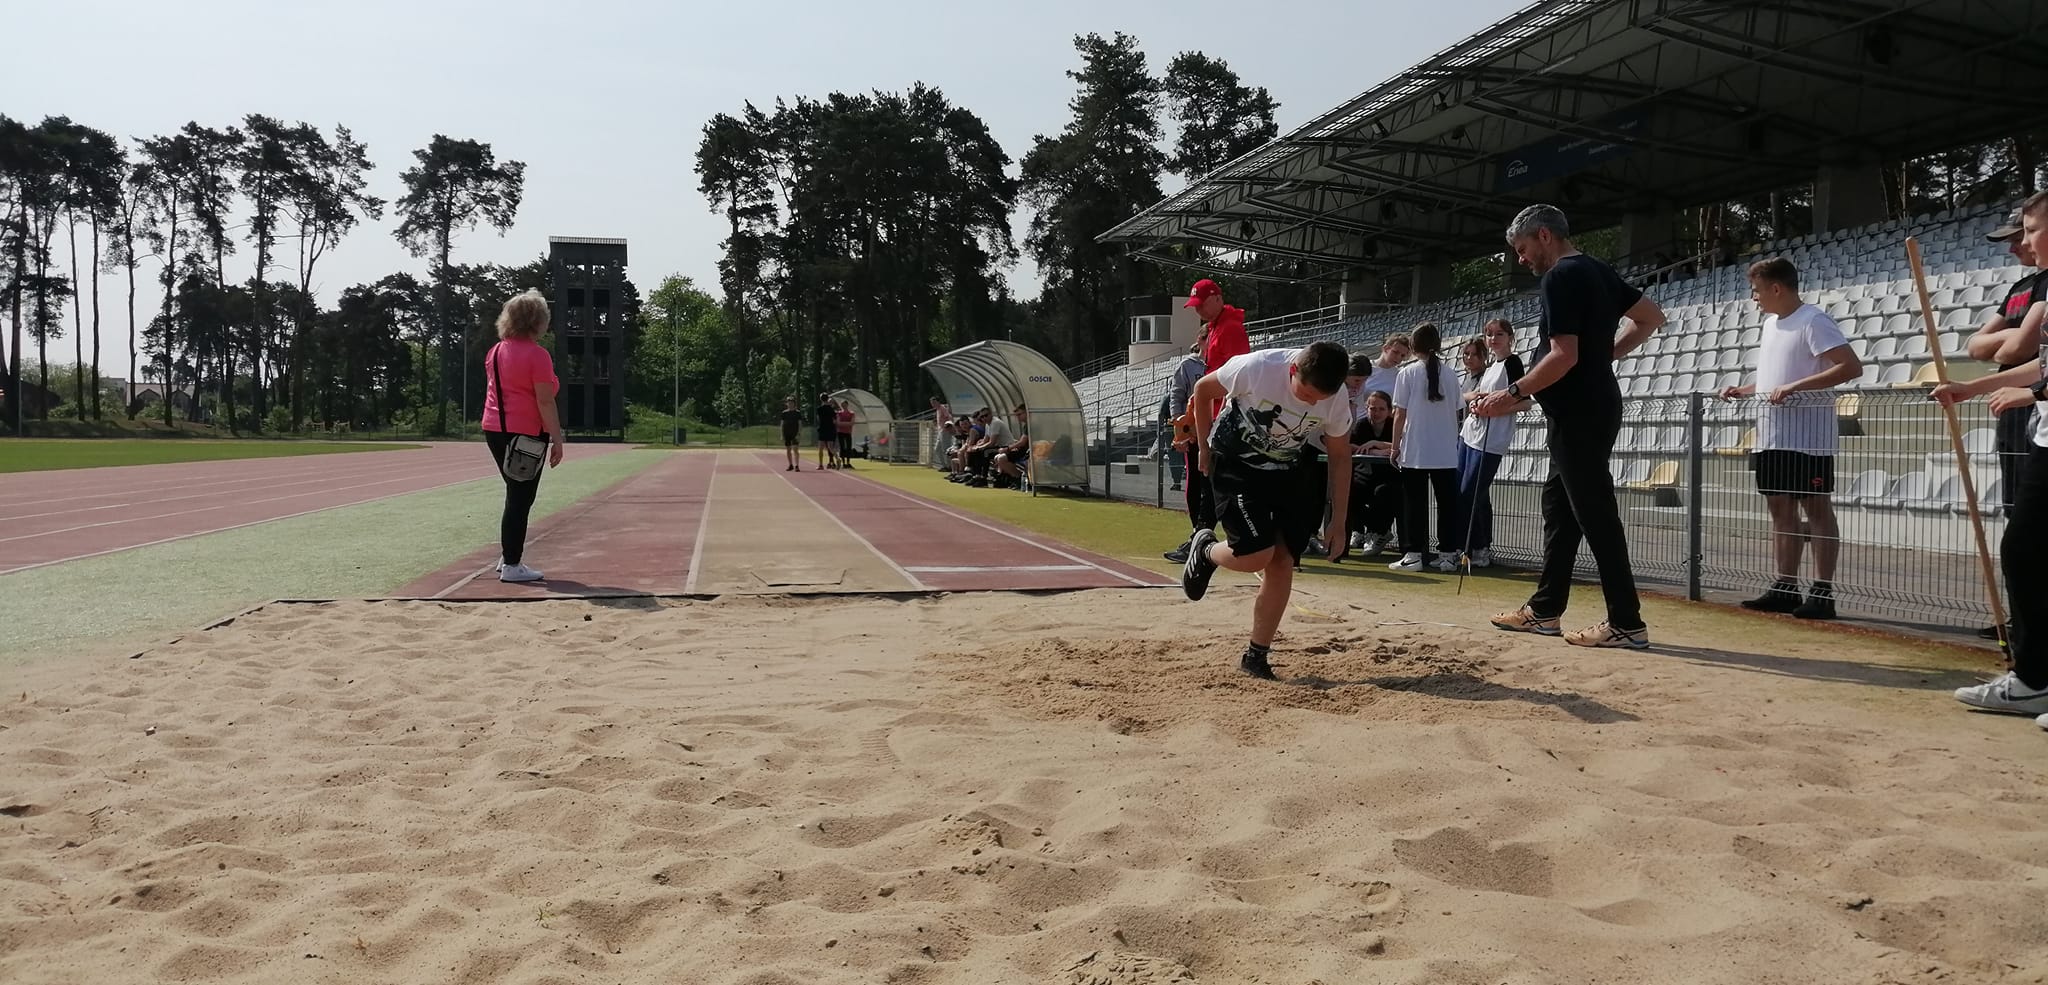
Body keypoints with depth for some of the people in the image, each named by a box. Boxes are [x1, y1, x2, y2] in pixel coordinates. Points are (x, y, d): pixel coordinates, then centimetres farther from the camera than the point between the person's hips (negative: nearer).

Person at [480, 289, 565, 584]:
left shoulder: (496, 351, 12)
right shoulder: (537, 355, -13)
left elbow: (494, 391, 18)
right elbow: (545, 401, -16)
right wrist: (557, 439, -13)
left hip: (495, 429, 8)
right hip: (525, 434, -8)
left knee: (516, 495, 19)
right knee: (520, 499, -2)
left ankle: (507, 557, 23)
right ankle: (511, 566, 2)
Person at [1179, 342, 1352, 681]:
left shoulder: (1336, 398, -17)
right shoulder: (1257, 368, -30)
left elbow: (1340, 456, -1)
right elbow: (1203, 390, -10)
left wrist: (1338, 522, -1)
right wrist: (1204, 448, 0)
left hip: (1284, 472, 4)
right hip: (1235, 463, -4)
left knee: (1282, 563, -4)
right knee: (1256, 555, -20)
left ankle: (1257, 656, 10)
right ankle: (1204, 551, 14)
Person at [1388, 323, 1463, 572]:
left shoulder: (1408, 372, -4)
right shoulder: (1450, 373, 5)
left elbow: (1400, 414, -5)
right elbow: (1455, 413, 9)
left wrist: (1395, 447, 2)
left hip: (1415, 451, -2)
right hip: (1446, 453, 3)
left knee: (1414, 504, 1)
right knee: (1447, 503, 6)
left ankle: (1413, 554, 1)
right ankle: (1448, 554, 8)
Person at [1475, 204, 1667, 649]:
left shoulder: (1560, 278, -15)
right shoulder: (1598, 272, 14)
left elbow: (1564, 355, -23)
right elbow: (1653, 316, 21)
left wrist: (1513, 394, -17)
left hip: (1579, 414, -10)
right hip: (1596, 408, 10)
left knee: (1596, 515, -7)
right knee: (1559, 507, 15)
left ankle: (1627, 623, -3)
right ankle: (1544, 610, 22)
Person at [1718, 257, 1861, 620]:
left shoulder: (1813, 321, -11)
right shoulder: (1771, 323, 17)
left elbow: (1851, 366, -19)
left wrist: (1795, 386, -25)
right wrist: (1742, 390, 13)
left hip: (1806, 436, -9)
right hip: (1771, 436, 9)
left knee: (1817, 509, -4)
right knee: (1781, 509, 10)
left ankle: (1822, 592, -2)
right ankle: (1785, 587, 16)